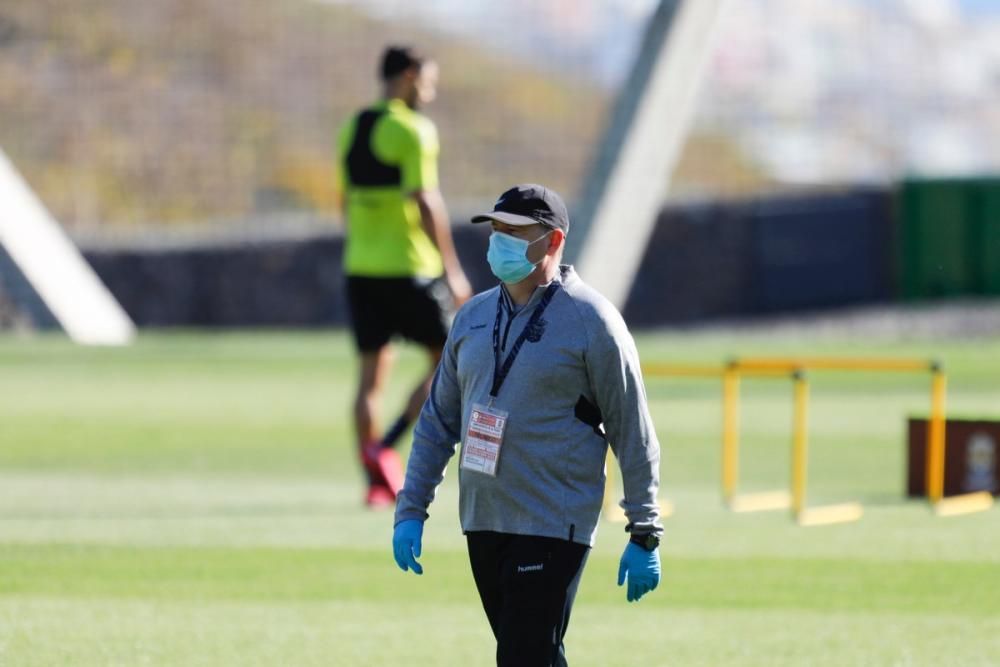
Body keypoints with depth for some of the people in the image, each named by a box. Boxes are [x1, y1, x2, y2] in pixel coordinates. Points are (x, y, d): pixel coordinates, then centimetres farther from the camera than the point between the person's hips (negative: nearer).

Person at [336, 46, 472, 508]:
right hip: (409, 268, -7)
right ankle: (386, 448, -7)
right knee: (448, 359, 5)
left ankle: (377, 483, 5)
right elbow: (425, 202, -17)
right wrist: (452, 270, -13)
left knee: (372, 375, 8)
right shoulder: (413, 131, -11)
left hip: (360, 266, 7)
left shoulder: (352, 129, 12)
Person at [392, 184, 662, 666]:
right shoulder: (473, 317, 12)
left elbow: (633, 432, -6)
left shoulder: (590, 320, -7)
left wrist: (644, 536, -8)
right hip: (481, 521, 7)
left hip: (554, 529, -7)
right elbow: (438, 420, 17)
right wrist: (411, 509, 11)